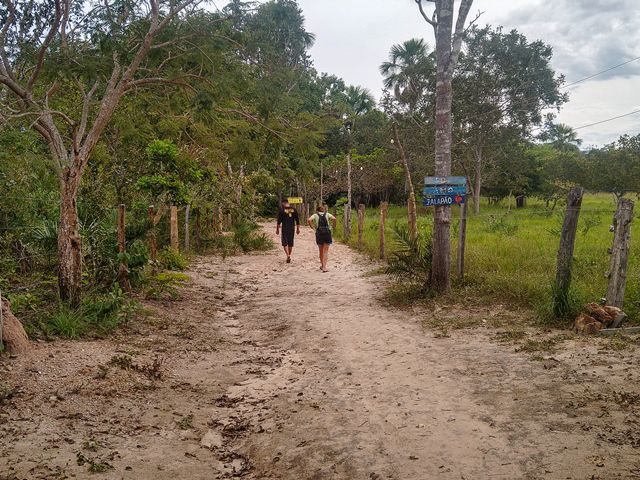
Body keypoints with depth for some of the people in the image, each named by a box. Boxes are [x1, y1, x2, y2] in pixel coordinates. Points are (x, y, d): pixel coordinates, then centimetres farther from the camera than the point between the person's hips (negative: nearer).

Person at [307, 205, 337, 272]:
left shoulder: (315, 215, 8)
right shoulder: (327, 214, 9)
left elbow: (309, 220, -10)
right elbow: (334, 218, -9)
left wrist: (312, 227, 1)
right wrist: (334, 226, 4)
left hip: (319, 234, 1)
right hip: (327, 234, -1)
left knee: (321, 251, 17)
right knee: (325, 251, 2)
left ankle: (322, 265, 31)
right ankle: (324, 267, -8)